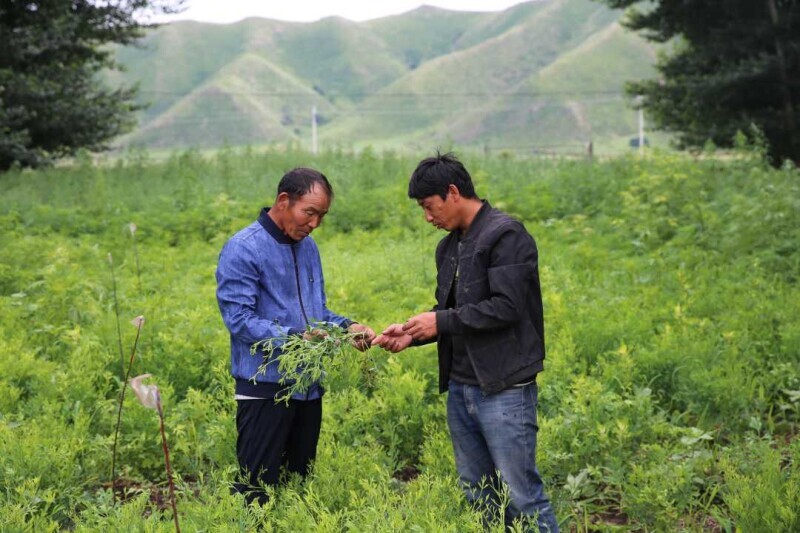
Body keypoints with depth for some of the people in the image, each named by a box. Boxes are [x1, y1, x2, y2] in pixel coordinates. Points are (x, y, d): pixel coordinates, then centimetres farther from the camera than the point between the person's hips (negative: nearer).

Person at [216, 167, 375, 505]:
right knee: (258, 490, -4)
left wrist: (346, 326, 0)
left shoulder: (308, 247, 12)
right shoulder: (243, 250, -12)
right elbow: (239, 320, -19)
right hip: (265, 388, -7)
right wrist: (296, 338, -27)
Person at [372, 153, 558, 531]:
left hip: (503, 390, -8)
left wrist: (441, 322, -15)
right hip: (460, 389, 9)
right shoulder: (449, 247, 15)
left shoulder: (505, 235, -12)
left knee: (522, 496, -5)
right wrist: (411, 333, 3)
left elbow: (506, 307, -20)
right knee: (478, 498, 14)